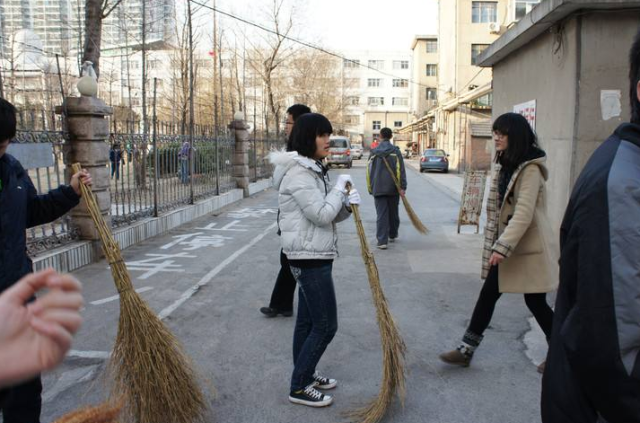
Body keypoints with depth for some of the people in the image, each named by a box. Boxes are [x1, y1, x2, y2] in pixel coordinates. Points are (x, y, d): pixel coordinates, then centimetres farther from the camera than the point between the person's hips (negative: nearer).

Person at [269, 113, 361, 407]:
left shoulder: (312, 170, 14)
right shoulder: (297, 173, -18)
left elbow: (329, 214, 15)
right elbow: (321, 214, -22)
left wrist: (347, 204, -5)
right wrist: (339, 186, -10)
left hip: (314, 255, 10)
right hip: (309, 257, -10)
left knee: (307, 320, 18)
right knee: (325, 325, -3)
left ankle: (305, 374, 31)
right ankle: (298, 388, 9)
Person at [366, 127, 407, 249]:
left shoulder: (374, 152, 4)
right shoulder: (395, 151, -4)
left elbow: (369, 171, 8)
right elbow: (401, 170, -11)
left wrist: (370, 188, 15)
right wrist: (402, 187, -11)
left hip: (378, 189, 1)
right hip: (393, 188, -1)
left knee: (381, 215, 0)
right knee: (393, 213, 16)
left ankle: (382, 241, -9)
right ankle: (392, 235, 32)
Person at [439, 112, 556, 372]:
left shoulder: (530, 168, -17)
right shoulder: (506, 165, 12)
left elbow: (524, 213, -25)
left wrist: (502, 246, -30)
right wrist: (497, 246, 17)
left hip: (527, 246, -8)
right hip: (506, 245, 9)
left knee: (535, 302, 3)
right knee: (488, 294, 9)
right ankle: (466, 350, 16)